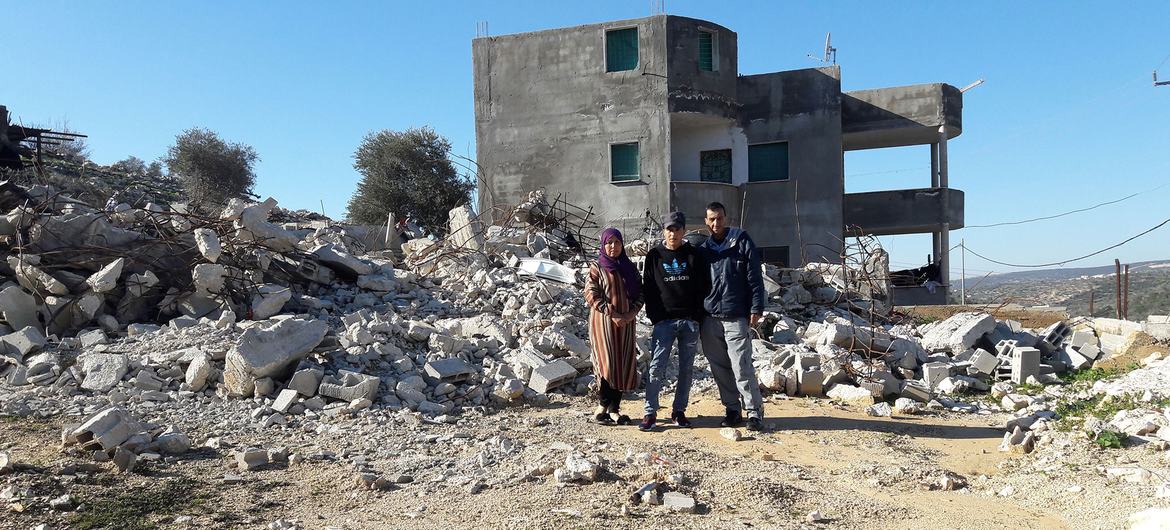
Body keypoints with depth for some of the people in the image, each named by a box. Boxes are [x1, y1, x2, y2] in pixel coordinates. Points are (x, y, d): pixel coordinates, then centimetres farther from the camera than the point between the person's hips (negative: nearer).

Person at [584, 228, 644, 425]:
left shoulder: (629, 268, 13)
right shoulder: (597, 268, 1)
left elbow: (640, 294, 11)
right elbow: (591, 295, -9)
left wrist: (631, 313, -7)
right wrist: (612, 313, -17)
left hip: (626, 323, 4)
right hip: (603, 322, -4)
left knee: (624, 364, 2)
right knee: (607, 363, -9)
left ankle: (613, 408, 8)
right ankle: (605, 405, 4)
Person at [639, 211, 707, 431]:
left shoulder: (694, 255, 6)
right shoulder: (654, 256, 5)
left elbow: (703, 287, 7)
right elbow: (648, 288, 4)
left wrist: (698, 315, -3)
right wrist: (655, 317, -4)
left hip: (690, 321, 2)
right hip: (664, 321, -1)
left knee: (686, 368, 7)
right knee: (656, 367, -9)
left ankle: (679, 411, 18)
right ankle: (650, 413, -3)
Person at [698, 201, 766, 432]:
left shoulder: (742, 242, 2)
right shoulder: (703, 248, 13)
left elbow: (755, 277, -1)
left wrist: (756, 308, -7)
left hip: (736, 317, -4)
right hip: (710, 318, 4)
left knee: (741, 366, -9)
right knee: (720, 368, 7)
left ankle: (754, 411, -2)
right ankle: (733, 409, 17)